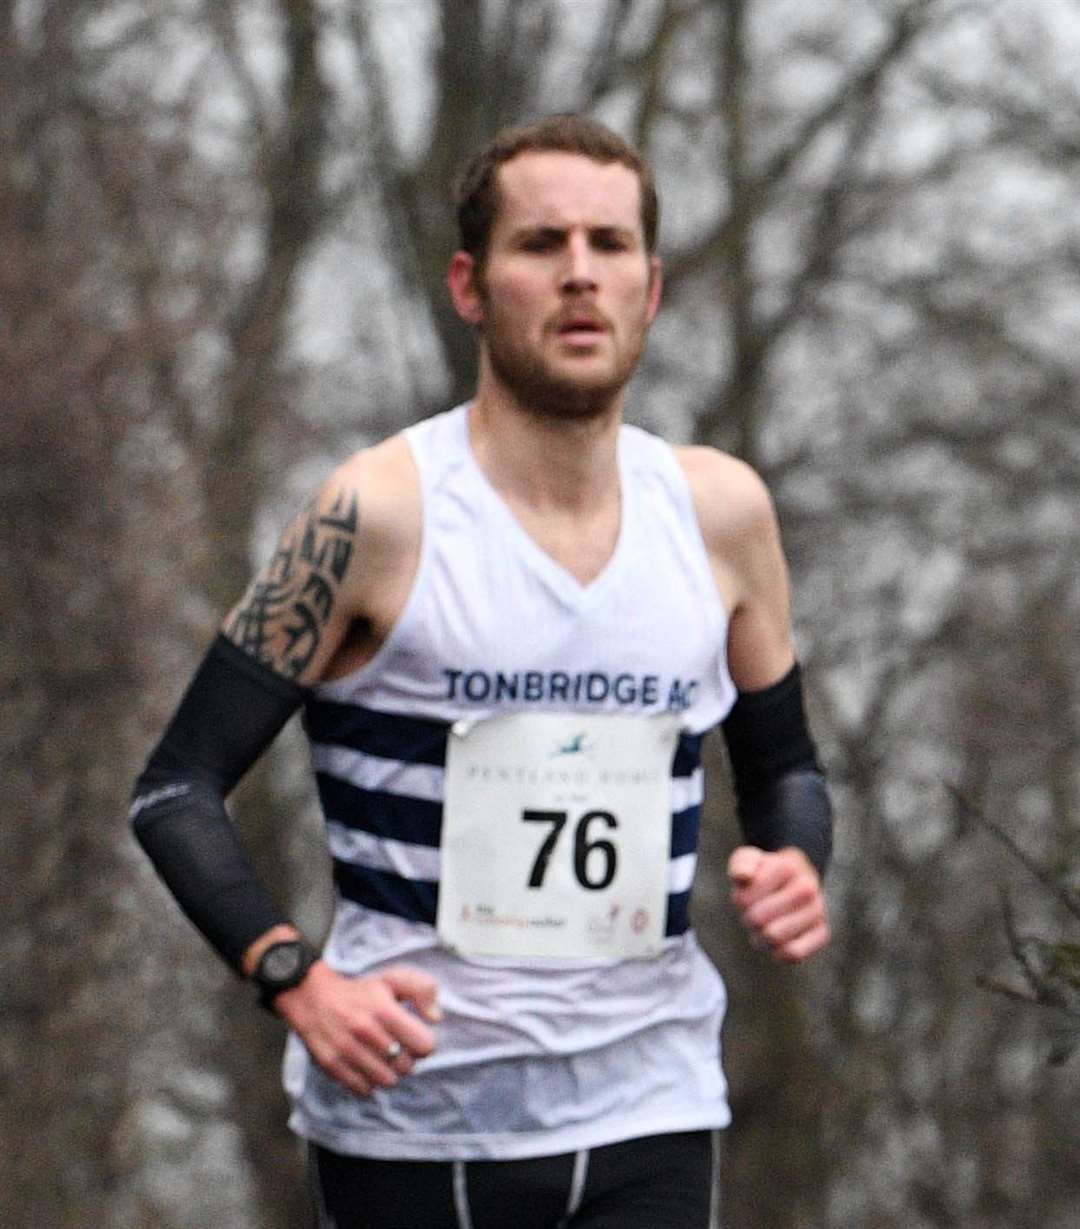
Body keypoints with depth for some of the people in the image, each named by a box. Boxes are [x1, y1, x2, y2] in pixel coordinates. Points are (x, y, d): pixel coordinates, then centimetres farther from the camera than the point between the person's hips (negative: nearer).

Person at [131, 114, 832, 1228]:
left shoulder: (718, 512, 7)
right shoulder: (382, 516, -7)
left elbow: (784, 768, 22)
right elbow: (175, 789, -5)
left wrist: (793, 866, -1)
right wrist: (295, 979, -20)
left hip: (646, 1120, 3)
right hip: (406, 1116, -3)